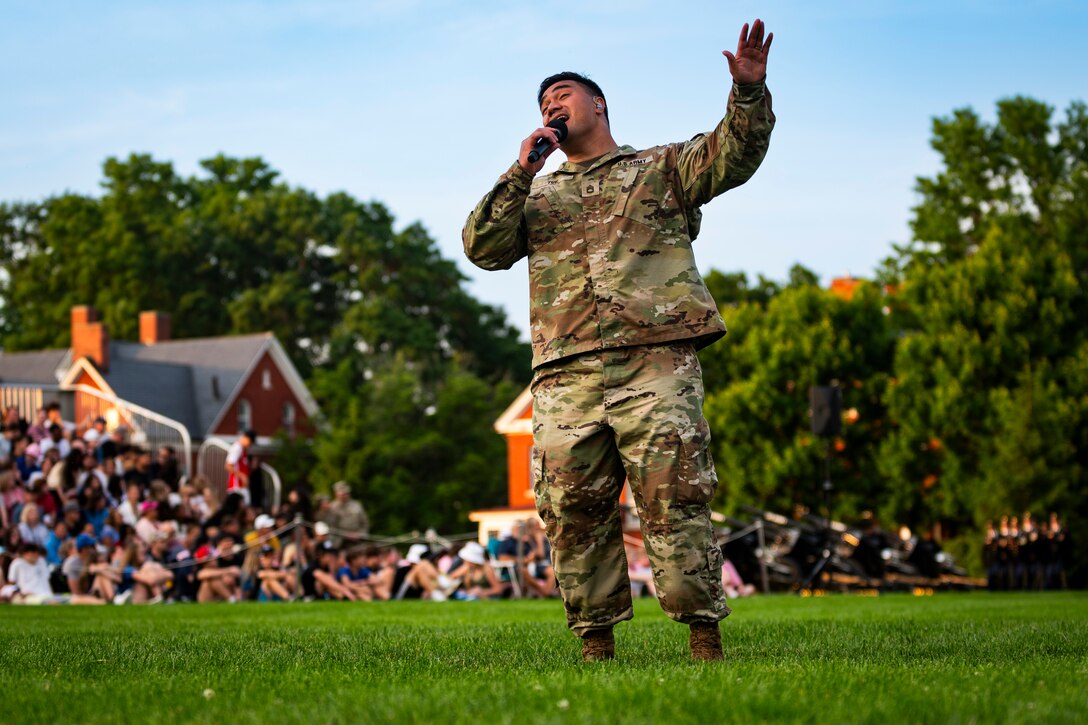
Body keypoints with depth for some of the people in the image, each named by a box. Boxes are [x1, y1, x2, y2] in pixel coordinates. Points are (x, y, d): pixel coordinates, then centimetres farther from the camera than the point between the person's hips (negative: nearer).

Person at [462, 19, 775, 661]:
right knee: (574, 511, -1)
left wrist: (749, 91, -14)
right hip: (567, 373, 3)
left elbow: (734, 154, 4)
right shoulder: (537, 195, 26)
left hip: (656, 361, -3)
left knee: (674, 500, -11)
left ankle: (705, 639, -8)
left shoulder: (661, 168, 18)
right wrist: (520, 174, 4)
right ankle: (597, 645, 7)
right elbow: (482, 248, 12)